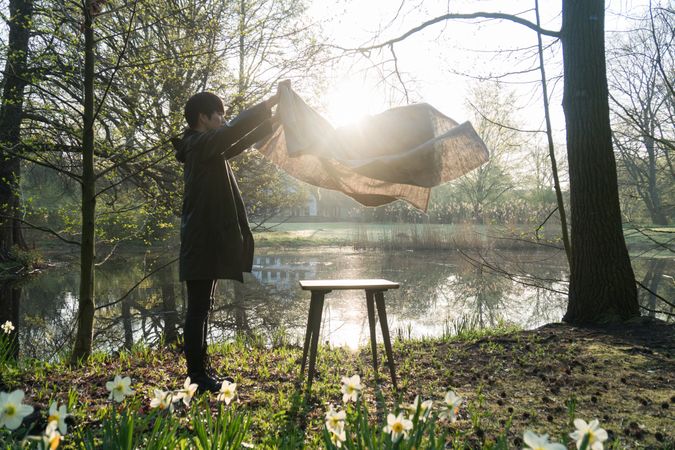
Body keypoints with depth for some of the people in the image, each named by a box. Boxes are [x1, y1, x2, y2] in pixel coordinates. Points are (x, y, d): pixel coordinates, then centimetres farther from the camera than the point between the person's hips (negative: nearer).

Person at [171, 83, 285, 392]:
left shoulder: (207, 148, 17)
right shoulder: (200, 144, -12)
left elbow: (239, 142, 24)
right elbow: (235, 129, -22)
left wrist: (272, 120, 18)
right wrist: (271, 102, -14)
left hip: (206, 240, 11)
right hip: (203, 241, -11)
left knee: (201, 308, 15)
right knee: (198, 310, -5)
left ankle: (200, 371, 25)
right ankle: (198, 377, 2)